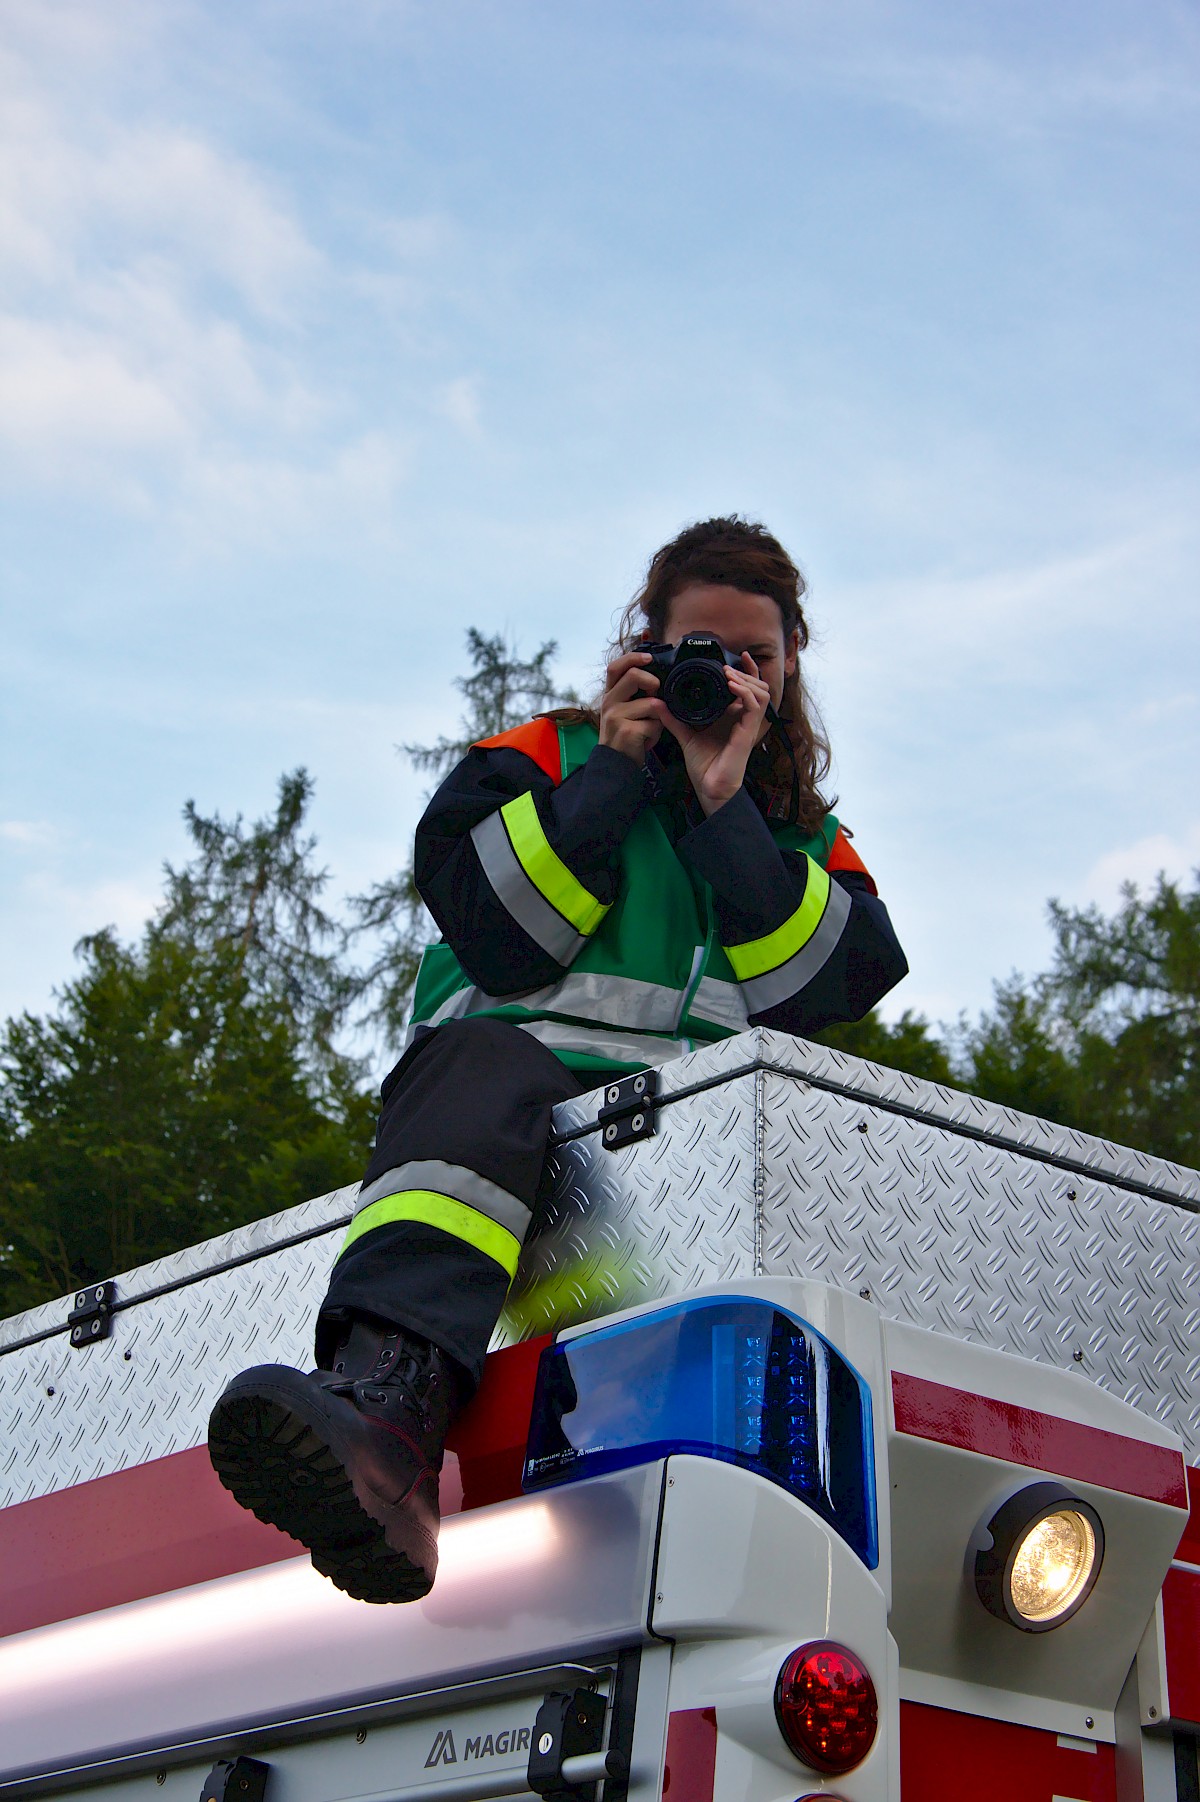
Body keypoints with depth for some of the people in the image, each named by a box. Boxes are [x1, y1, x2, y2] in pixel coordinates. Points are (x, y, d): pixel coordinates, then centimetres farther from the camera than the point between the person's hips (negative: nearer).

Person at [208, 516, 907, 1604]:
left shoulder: (805, 834, 27)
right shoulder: (555, 756, 21)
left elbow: (830, 985, 5)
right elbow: (494, 934, 2)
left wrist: (724, 805, 3)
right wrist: (613, 773, 2)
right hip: (535, 1061, -3)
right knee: (481, 1068, -38)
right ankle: (389, 1401, -59)